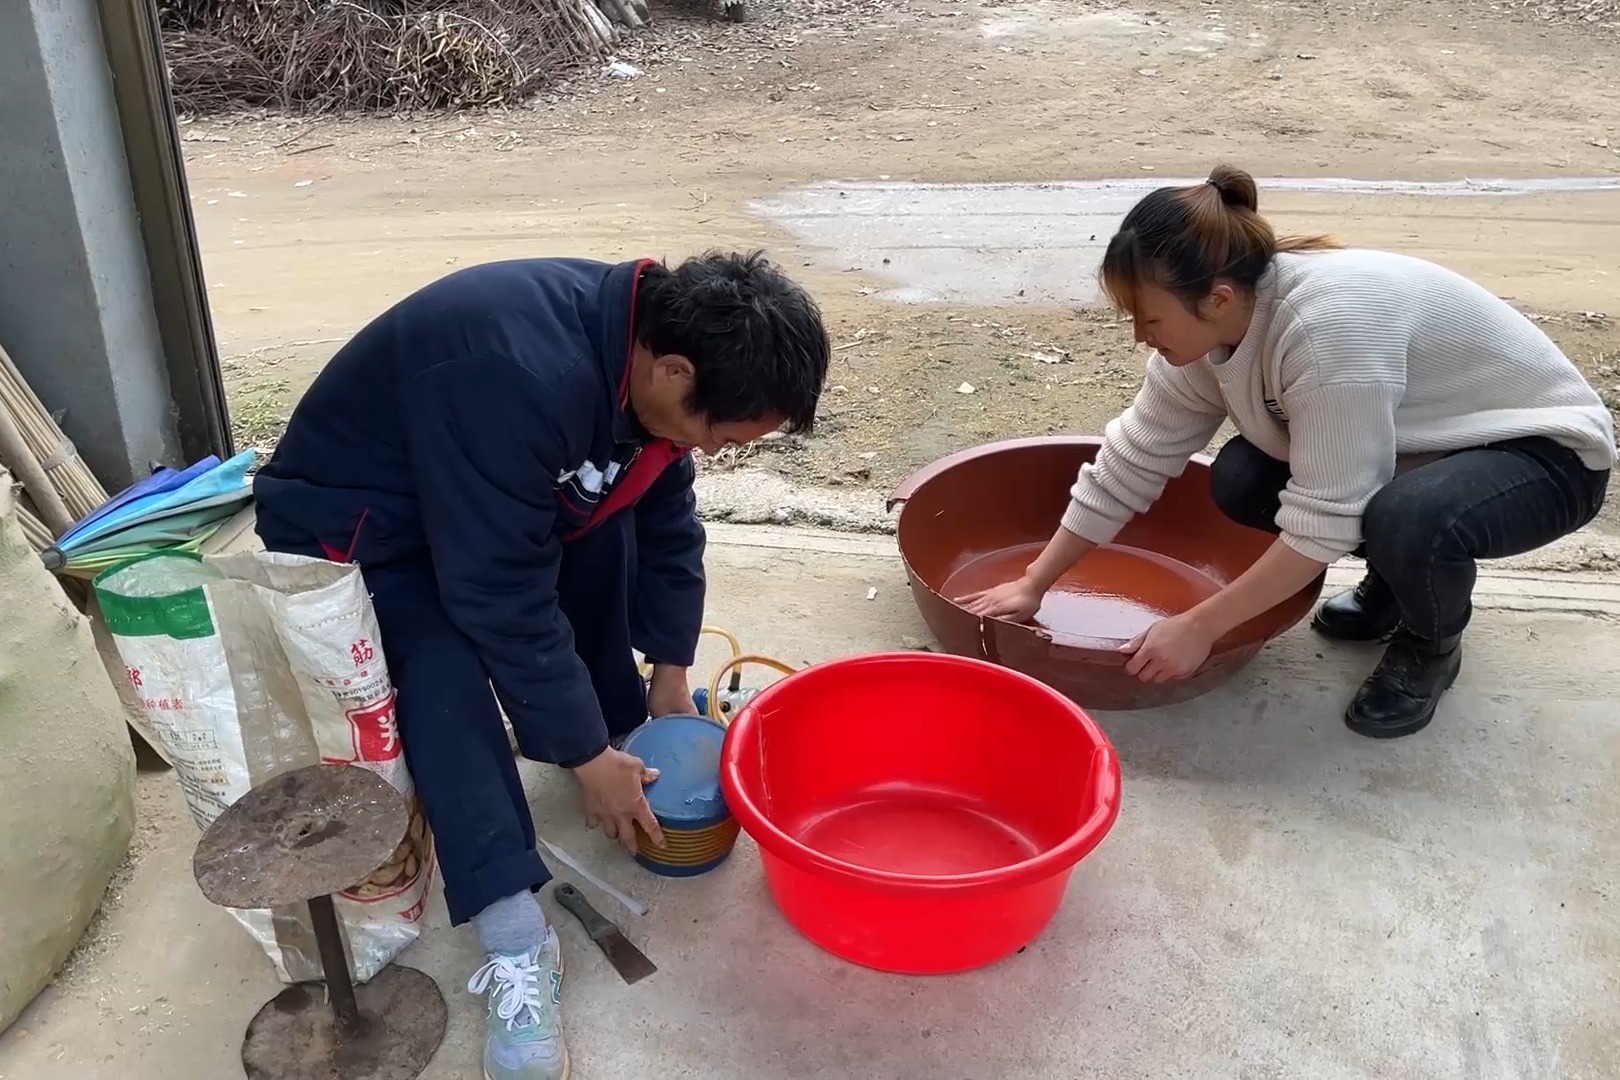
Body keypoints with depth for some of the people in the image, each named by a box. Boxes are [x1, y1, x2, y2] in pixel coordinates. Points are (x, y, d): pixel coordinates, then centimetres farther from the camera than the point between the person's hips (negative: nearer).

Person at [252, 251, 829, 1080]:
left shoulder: (650, 353, -13)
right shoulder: (521, 378, -40)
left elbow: (666, 521, 0)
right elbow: (503, 599, -35)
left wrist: (669, 675, 3)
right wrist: (589, 758, -25)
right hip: (349, 529, -8)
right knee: (448, 666, -30)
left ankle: (624, 728, 8)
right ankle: (517, 945, -28)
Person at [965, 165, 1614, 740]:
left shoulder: (1328, 326, -37)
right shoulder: (1209, 326, -12)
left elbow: (1321, 523, -33)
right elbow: (1130, 463, -5)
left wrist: (1198, 627, -26)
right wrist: (1034, 584, -3)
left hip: (1545, 449, -7)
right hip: (1425, 442, 7)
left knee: (1409, 518, -37)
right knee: (1240, 482, -13)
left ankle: (1432, 645, -2)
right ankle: (1395, 576, 12)